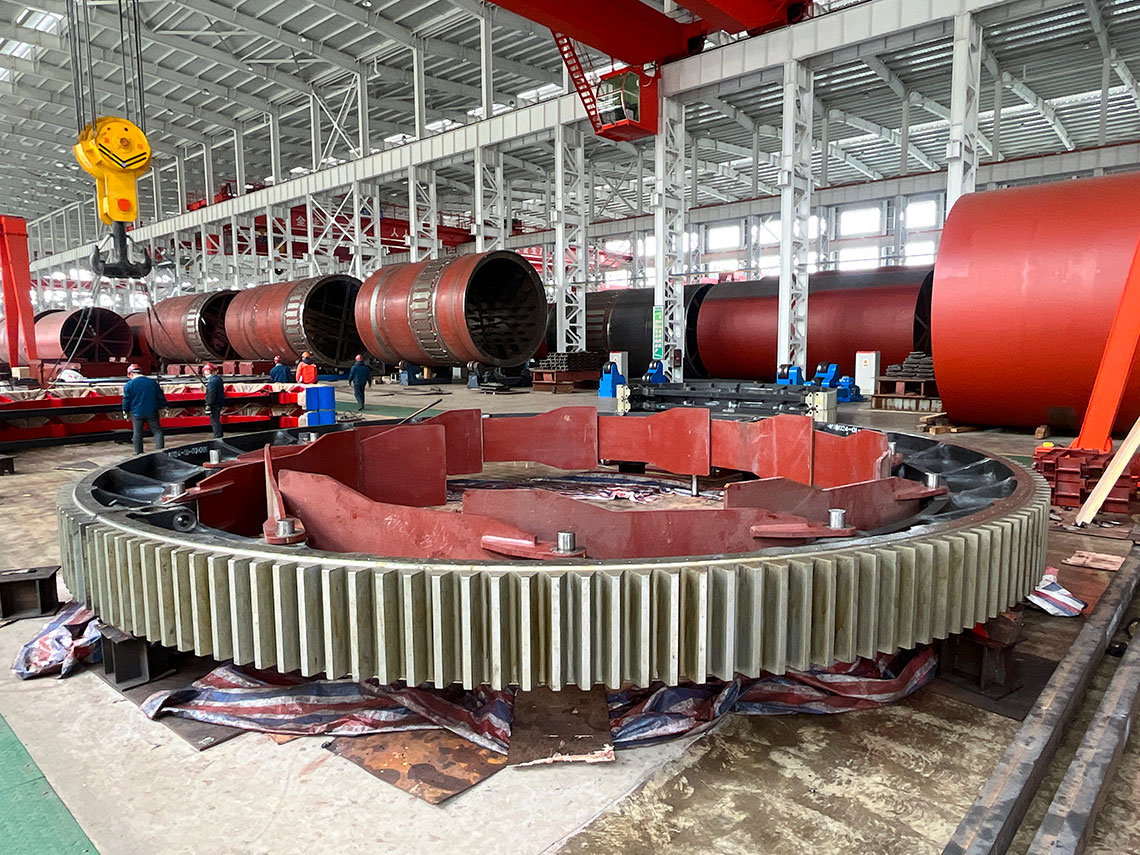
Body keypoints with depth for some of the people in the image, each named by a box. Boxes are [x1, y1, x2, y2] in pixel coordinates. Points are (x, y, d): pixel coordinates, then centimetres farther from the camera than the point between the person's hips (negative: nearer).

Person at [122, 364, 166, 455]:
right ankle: (160, 450, -3)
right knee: (157, 431, 6)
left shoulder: (129, 384, -5)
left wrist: (125, 411, 12)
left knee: (137, 433, 11)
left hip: (137, 413, -1)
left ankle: (138, 453, 15)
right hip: (152, 412, 1)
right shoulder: (153, 382, 1)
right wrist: (163, 406, 23)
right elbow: (160, 397, 8)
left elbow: (126, 399, -2)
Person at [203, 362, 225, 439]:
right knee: (216, 421, 18)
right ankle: (220, 437, 25)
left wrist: (208, 406, -22)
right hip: (219, 403, 10)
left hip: (214, 404, -10)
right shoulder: (218, 379, 14)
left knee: (214, 421, -7)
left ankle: (218, 437, -7)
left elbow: (211, 394, -23)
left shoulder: (212, 381, -18)